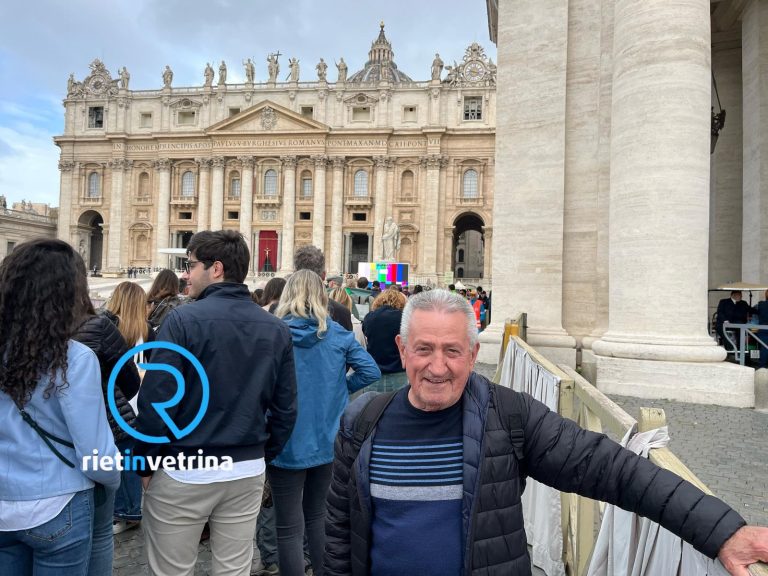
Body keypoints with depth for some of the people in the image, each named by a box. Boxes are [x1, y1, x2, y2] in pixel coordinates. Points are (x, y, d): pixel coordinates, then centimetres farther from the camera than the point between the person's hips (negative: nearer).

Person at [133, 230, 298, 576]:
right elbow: (285, 409, 1)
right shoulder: (277, 329, -1)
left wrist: (144, 464, -1)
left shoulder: (183, 320, -15)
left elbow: (156, 400, -16)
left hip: (183, 470, -4)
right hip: (248, 471, 4)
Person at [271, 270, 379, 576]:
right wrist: (339, 389, 6)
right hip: (327, 441, 4)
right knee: (317, 516, 22)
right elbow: (370, 371, -6)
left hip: (286, 444, -3)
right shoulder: (337, 334, -3)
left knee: (289, 528, 8)